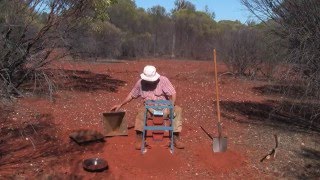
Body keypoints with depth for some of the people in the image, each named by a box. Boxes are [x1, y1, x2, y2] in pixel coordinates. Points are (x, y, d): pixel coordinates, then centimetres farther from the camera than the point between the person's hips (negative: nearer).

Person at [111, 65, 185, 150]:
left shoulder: (163, 80, -10)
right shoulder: (140, 83, -3)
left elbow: (173, 94, -13)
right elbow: (131, 95, 10)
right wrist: (120, 105, 6)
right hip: (150, 108, 0)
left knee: (178, 110, -27)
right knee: (142, 111, -33)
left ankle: (176, 138, -22)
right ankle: (139, 138, -26)